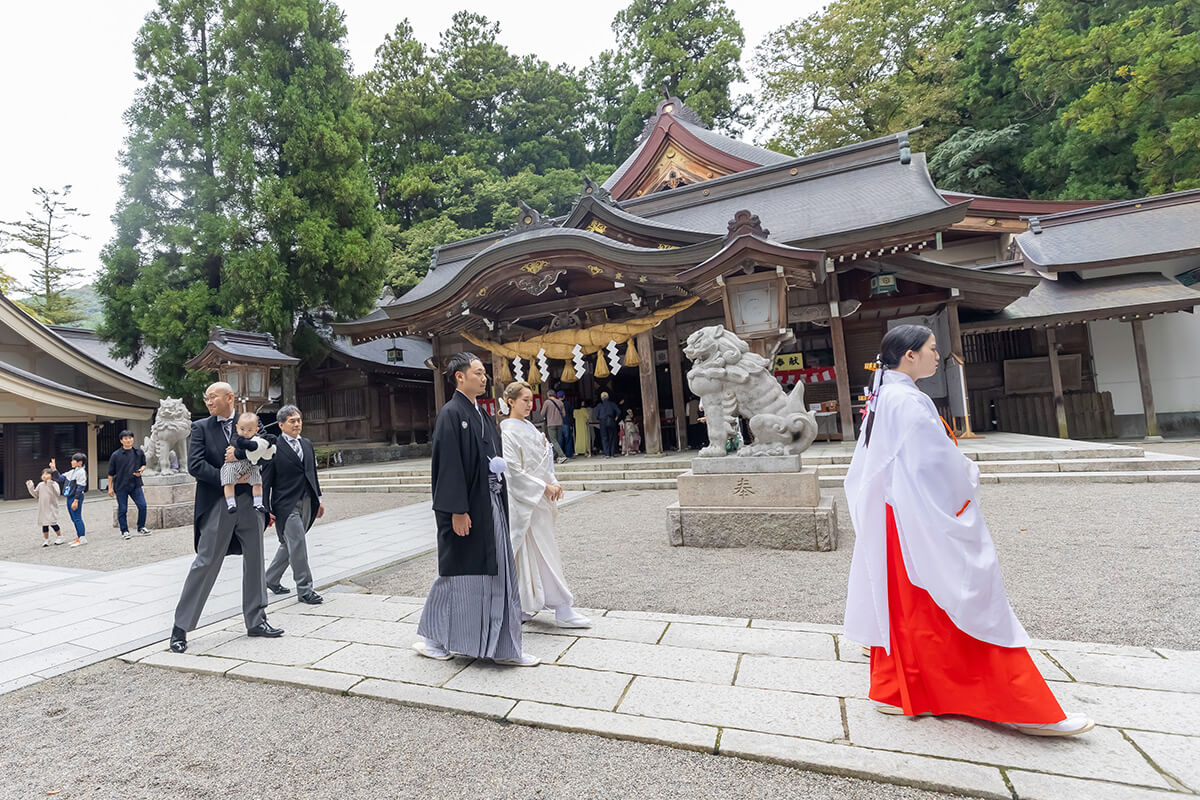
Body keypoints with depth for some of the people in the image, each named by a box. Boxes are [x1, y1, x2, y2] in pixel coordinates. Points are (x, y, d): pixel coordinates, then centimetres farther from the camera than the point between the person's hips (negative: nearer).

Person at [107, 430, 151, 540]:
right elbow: (111, 473, 1)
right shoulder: (116, 455, -5)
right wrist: (110, 488, 2)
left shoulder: (139, 452, 3)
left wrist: (140, 471, -6)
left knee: (142, 505, -3)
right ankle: (124, 531, 16)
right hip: (121, 486, -2)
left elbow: (144, 464, 17)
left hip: (135, 484, 2)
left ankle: (141, 528, 13)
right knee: (122, 509, 4)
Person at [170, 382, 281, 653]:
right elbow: (195, 465, -8)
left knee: (254, 562, 10)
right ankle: (180, 628, 13)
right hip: (217, 504, -3)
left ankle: (256, 621, 22)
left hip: (249, 501, 3)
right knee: (205, 564, -1)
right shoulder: (200, 427, 2)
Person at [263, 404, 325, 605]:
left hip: (306, 502, 7)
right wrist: (266, 509, -12)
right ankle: (304, 590, 2)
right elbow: (266, 480, -8)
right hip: (286, 504, -7)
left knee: (289, 544, 17)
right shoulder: (273, 447, -8)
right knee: (298, 545, -6)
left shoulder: (307, 444, 13)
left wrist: (318, 498, 16)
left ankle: (271, 579, 35)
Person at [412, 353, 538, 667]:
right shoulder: (451, 414, -13)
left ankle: (504, 647, 21)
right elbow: (449, 464, -18)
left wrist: (499, 466, 5)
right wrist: (457, 510, -21)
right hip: (465, 509, -8)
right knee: (457, 571, 5)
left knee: (497, 573, 11)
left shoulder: (481, 414, 13)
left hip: (490, 504, 8)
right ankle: (430, 637, 27)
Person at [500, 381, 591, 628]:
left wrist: (553, 483, 0)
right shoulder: (509, 431, -12)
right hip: (525, 499, -8)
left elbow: (545, 461, 16)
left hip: (539, 498, 8)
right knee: (544, 552, -5)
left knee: (530, 552, 13)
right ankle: (562, 610, 0)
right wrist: (544, 487, -16)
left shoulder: (530, 428, 13)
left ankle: (522, 607, 24)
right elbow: (513, 469, -18)